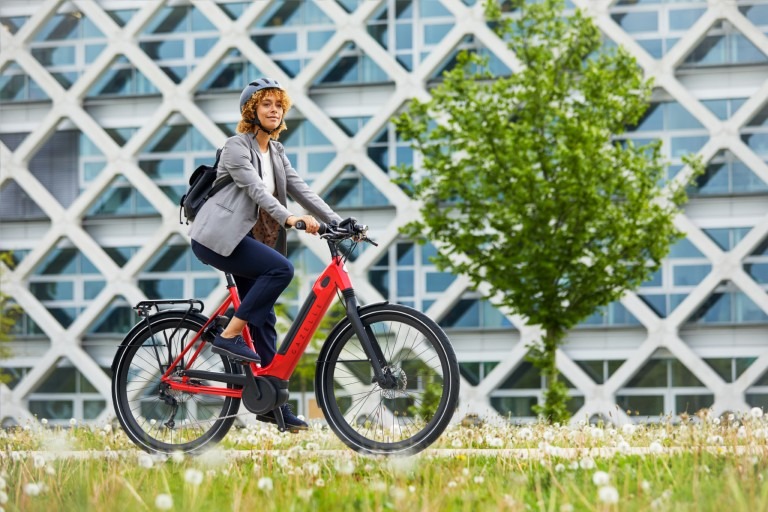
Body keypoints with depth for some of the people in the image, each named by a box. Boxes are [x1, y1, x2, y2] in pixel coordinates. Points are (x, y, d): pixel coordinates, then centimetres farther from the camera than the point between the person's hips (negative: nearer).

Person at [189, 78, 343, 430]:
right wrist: (289, 218, -37)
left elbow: (301, 190, 10)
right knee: (281, 269, -27)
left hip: (244, 239, 8)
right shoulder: (237, 146, -8)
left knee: (263, 319, 3)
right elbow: (255, 189, -23)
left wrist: (340, 224, -2)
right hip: (218, 237, -8)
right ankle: (229, 335, -19)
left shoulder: (276, 151, 16)